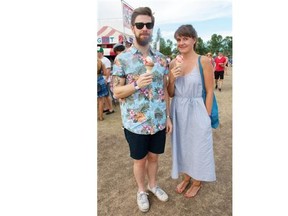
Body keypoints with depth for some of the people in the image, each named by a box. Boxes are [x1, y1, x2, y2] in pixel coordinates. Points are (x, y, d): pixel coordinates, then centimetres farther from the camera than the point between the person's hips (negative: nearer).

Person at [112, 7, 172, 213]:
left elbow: (165, 89, 8)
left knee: (154, 157, 21)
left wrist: (168, 116, 6)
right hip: (136, 123, -3)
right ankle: (141, 190, 41)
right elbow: (117, 92, -7)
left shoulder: (161, 58, 3)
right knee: (140, 160, 16)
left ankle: (153, 185, 46)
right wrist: (137, 84, -25)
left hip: (159, 121, 4)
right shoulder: (122, 59, -8)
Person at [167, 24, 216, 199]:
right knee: (182, 144, 18)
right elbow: (171, 94, 4)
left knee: (198, 146, 13)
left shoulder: (204, 61, -10)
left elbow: (209, 91, -8)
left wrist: (206, 116, -8)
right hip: (178, 110, 5)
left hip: (196, 110, -4)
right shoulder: (174, 63, 2)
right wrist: (172, 79, -14)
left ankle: (197, 182, 39)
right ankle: (186, 177, 44)